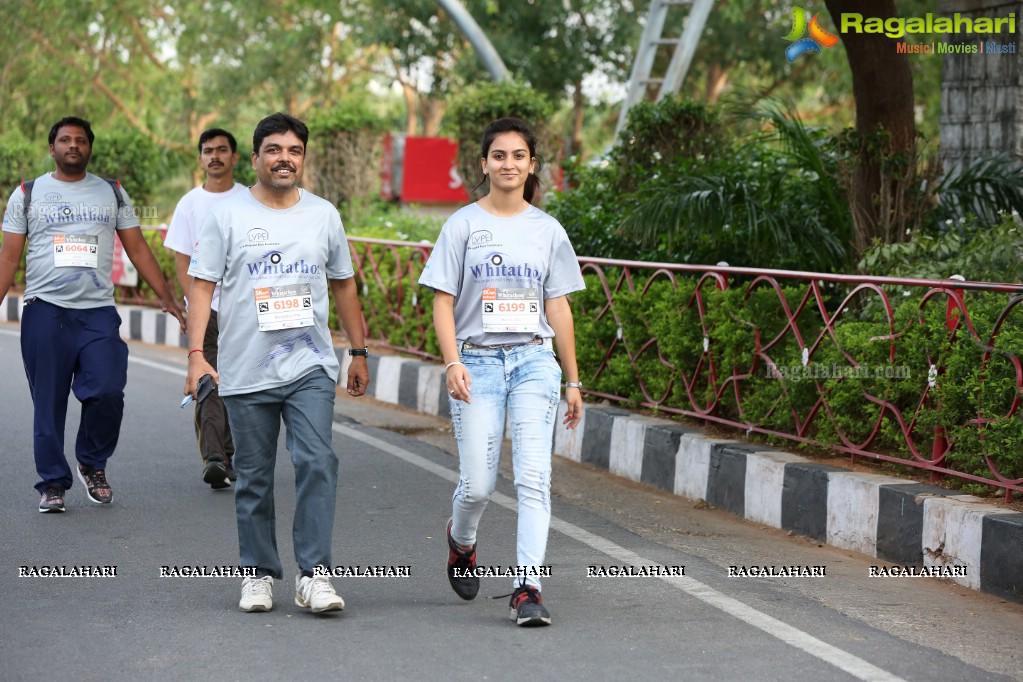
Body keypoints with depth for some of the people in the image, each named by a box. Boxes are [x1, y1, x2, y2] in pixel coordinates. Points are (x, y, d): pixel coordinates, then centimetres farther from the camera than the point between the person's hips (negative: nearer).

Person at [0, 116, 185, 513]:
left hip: (98, 312, 1)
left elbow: (137, 249, 12)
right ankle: (53, 484, 9)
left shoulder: (112, 193, 13)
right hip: (45, 311, 0)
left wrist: (167, 298, 4)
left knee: (107, 393, -13)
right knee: (48, 404, 0)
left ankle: (92, 464, 10)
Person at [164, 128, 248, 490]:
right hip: (203, 310, -1)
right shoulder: (189, 203, 5)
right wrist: (195, 304, -8)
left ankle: (226, 459, 17)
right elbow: (182, 260, 3)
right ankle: (213, 460, -19)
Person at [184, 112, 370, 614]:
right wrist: (196, 354, -11)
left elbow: (343, 285, 19)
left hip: (311, 366, 1)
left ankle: (313, 574, -12)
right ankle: (259, 574, 18)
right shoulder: (227, 216, 1)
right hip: (246, 372, -1)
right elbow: (202, 285, -1)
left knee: (317, 463, -14)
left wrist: (358, 352, 19)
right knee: (254, 477, 6)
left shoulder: (324, 215, 10)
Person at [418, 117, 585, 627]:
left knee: (533, 478, -11)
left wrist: (572, 380, 12)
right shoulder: (463, 225, 3)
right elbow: (443, 301, 1)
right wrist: (452, 363, -13)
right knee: (477, 485, -1)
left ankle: (528, 588, -11)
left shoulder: (547, 230, 9)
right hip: (478, 361, -1)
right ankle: (460, 538, 33)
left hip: (534, 361, 1)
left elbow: (558, 306, 12)